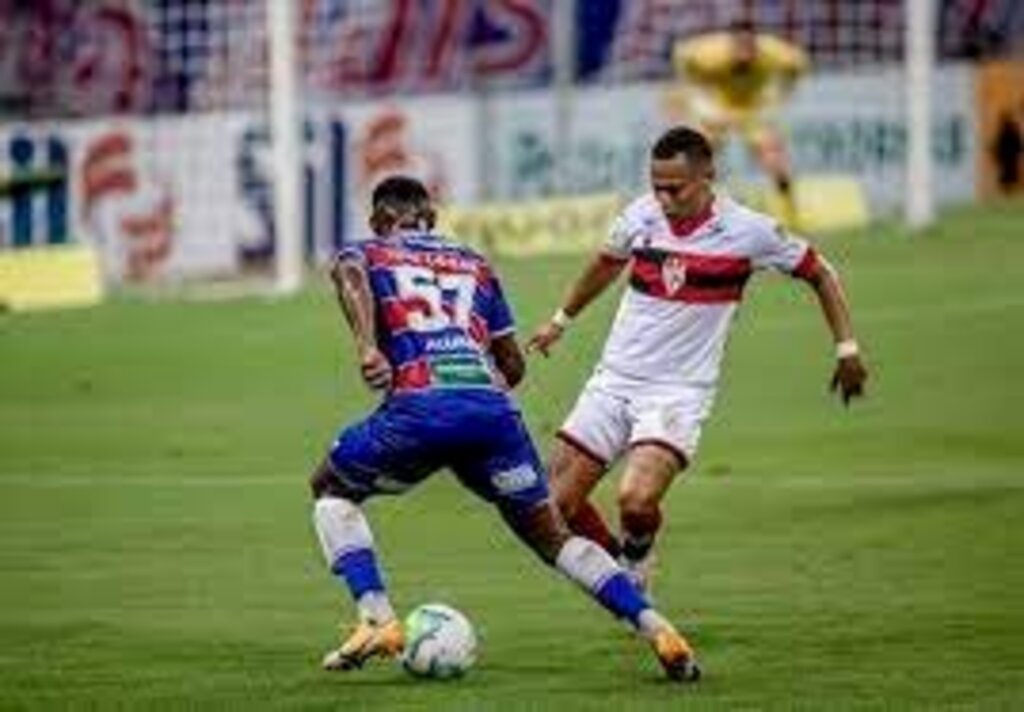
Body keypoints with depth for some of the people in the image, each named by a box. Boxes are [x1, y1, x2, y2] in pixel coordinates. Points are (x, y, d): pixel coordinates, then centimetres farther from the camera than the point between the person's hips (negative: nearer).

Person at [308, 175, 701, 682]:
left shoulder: (366, 254, 23)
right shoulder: (474, 265, 32)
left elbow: (350, 275, -5)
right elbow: (512, 364, 30)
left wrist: (366, 349, -18)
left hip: (420, 405, -3)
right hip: (494, 409, 3)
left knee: (331, 489, 23)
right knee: (550, 535, 15)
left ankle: (377, 621, 5)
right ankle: (655, 628, -2)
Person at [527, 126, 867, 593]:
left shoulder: (747, 231, -10)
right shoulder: (641, 216, 0)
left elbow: (819, 274, 5)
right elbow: (607, 264, 23)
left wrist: (847, 346, 2)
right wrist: (562, 321, 34)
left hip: (679, 392, -4)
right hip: (614, 379, 4)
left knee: (637, 499, -26)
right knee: (558, 500, -3)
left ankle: (636, 557, 9)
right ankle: (617, 563, 25)